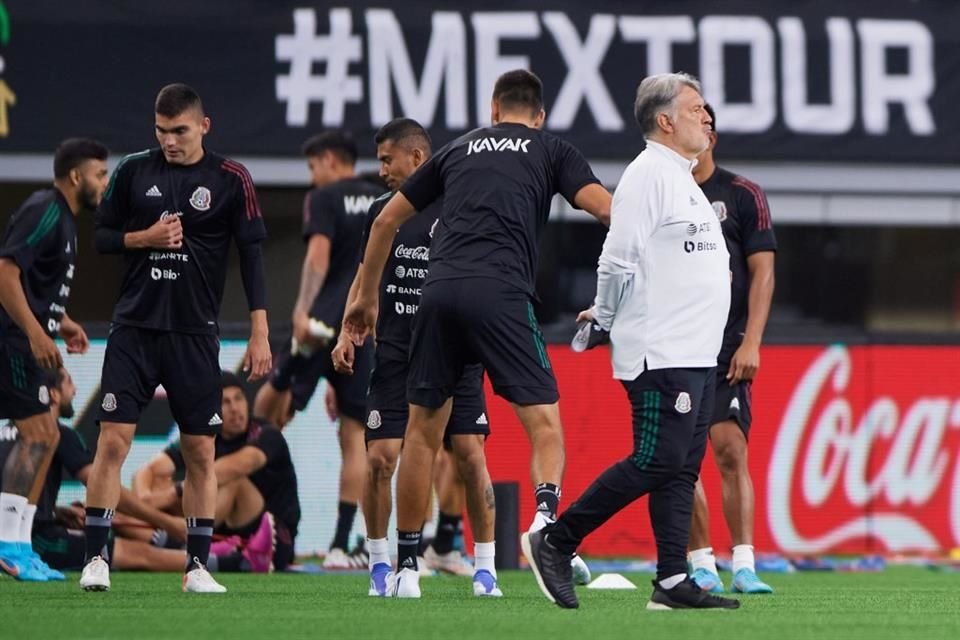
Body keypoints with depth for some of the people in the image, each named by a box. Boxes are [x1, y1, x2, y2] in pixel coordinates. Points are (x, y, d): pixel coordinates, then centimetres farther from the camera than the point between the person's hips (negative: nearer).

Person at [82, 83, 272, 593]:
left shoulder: (230, 180, -1)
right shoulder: (133, 171, 4)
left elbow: (251, 255, 0)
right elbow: (102, 237, 10)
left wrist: (259, 334, -5)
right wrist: (144, 238, -11)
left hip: (195, 334, 0)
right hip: (134, 326, 0)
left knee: (200, 451, 2)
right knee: (113, 440, -8)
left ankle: (197, 566, 9)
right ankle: (96, 558, -5)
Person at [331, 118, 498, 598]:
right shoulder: (382, 212, 11)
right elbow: (364, 278, 18)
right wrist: (347, 335, 7)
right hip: (395, 355, 3)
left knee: (470, 457, -7)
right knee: (381, 457, -6)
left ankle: (485, 567, 3)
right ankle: (379, 563, 8)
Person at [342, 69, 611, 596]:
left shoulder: (459, 149, 25)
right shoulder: (552, 151, 16)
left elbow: (386, 220, 28)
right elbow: (605, 208, 1)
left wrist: (366, 296, 37)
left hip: (440, 291, 3)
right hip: (500, 292, -3)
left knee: (422, 430, 13)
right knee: (543, 420, -2)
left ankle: (406, 562, 16)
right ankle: (546, 514, -31)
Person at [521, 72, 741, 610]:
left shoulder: (684, 180, 20)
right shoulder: (649, 174, -12)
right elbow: (619, 261, -15)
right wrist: (606, 317, -4)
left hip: (697, 354, 10)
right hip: (662, 353, -10)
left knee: (683, 467, 5)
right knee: (656, 462, -11)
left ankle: (673, 582, 5)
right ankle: (554, 542, -4)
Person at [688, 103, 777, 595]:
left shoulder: (741, 195, 2)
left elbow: (762, 273, -1)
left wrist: (750, 343, -10)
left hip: (725, 347, -3)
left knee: (730, 449, -13)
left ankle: (744, 565, -12)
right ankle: (701, 565, 7)